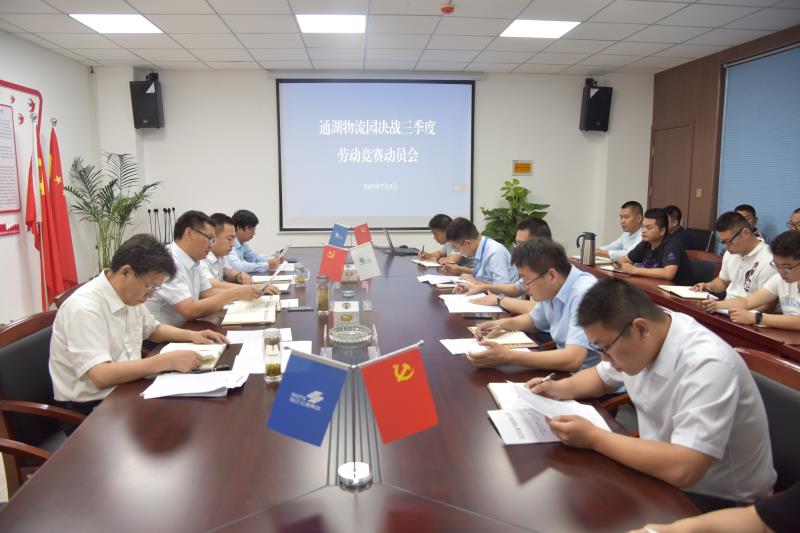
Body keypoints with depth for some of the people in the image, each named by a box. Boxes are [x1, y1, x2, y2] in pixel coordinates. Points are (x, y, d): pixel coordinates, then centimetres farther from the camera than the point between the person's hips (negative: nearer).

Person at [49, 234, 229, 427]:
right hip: (89, 409, -8)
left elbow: (152, 329, 22)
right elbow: (101, 376, -32)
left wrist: (191, 335, 5)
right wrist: (167, 361, -34)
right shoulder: (84, 309, -23)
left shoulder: (129, 296, 3)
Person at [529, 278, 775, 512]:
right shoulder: (641, 341, -8)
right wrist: (558, 388, -6)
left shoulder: (707, 366, -32)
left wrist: (593, 437, -30)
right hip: (663, 469, 7)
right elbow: (603, 378, 13)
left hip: (715, 498, -7)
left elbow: (682, 470, -38)